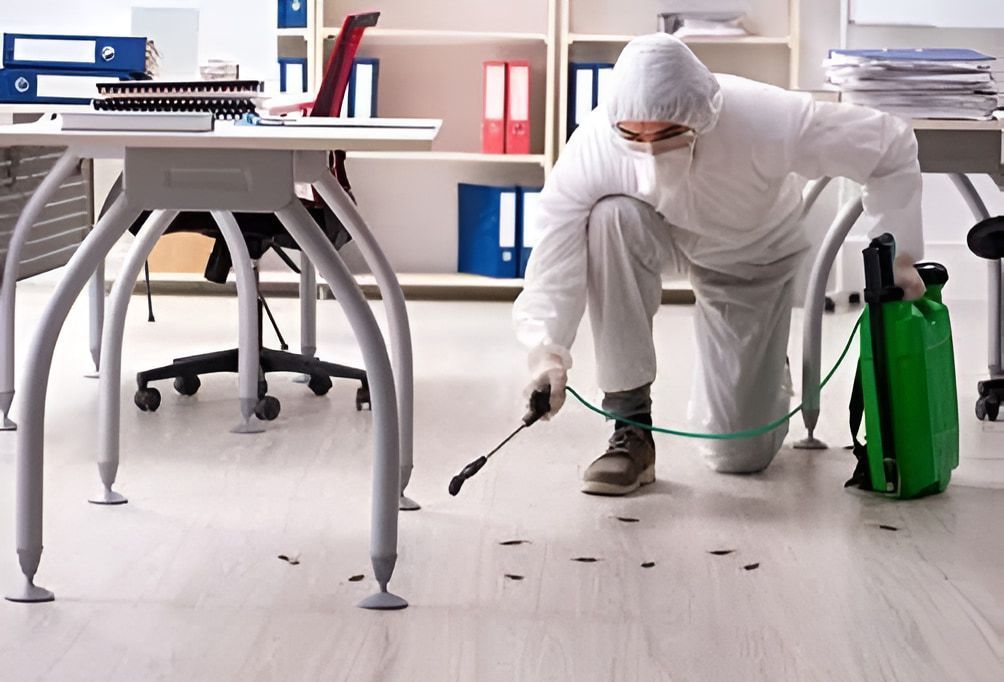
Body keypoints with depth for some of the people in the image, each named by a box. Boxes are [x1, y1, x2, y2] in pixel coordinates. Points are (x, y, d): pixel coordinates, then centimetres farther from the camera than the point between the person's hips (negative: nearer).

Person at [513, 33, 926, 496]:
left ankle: (765, 371, 34)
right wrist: (547, 348, -50)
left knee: (738, 454, -5)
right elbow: (555, 253, -34)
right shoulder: (593, 146, -35)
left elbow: (891, 146, -27)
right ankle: (630, 429, -23)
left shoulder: (768, 121, -39)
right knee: (612, 218, -38)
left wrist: (897, 254, -27)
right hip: (663, 234, 1)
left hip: (752, 259, -1)